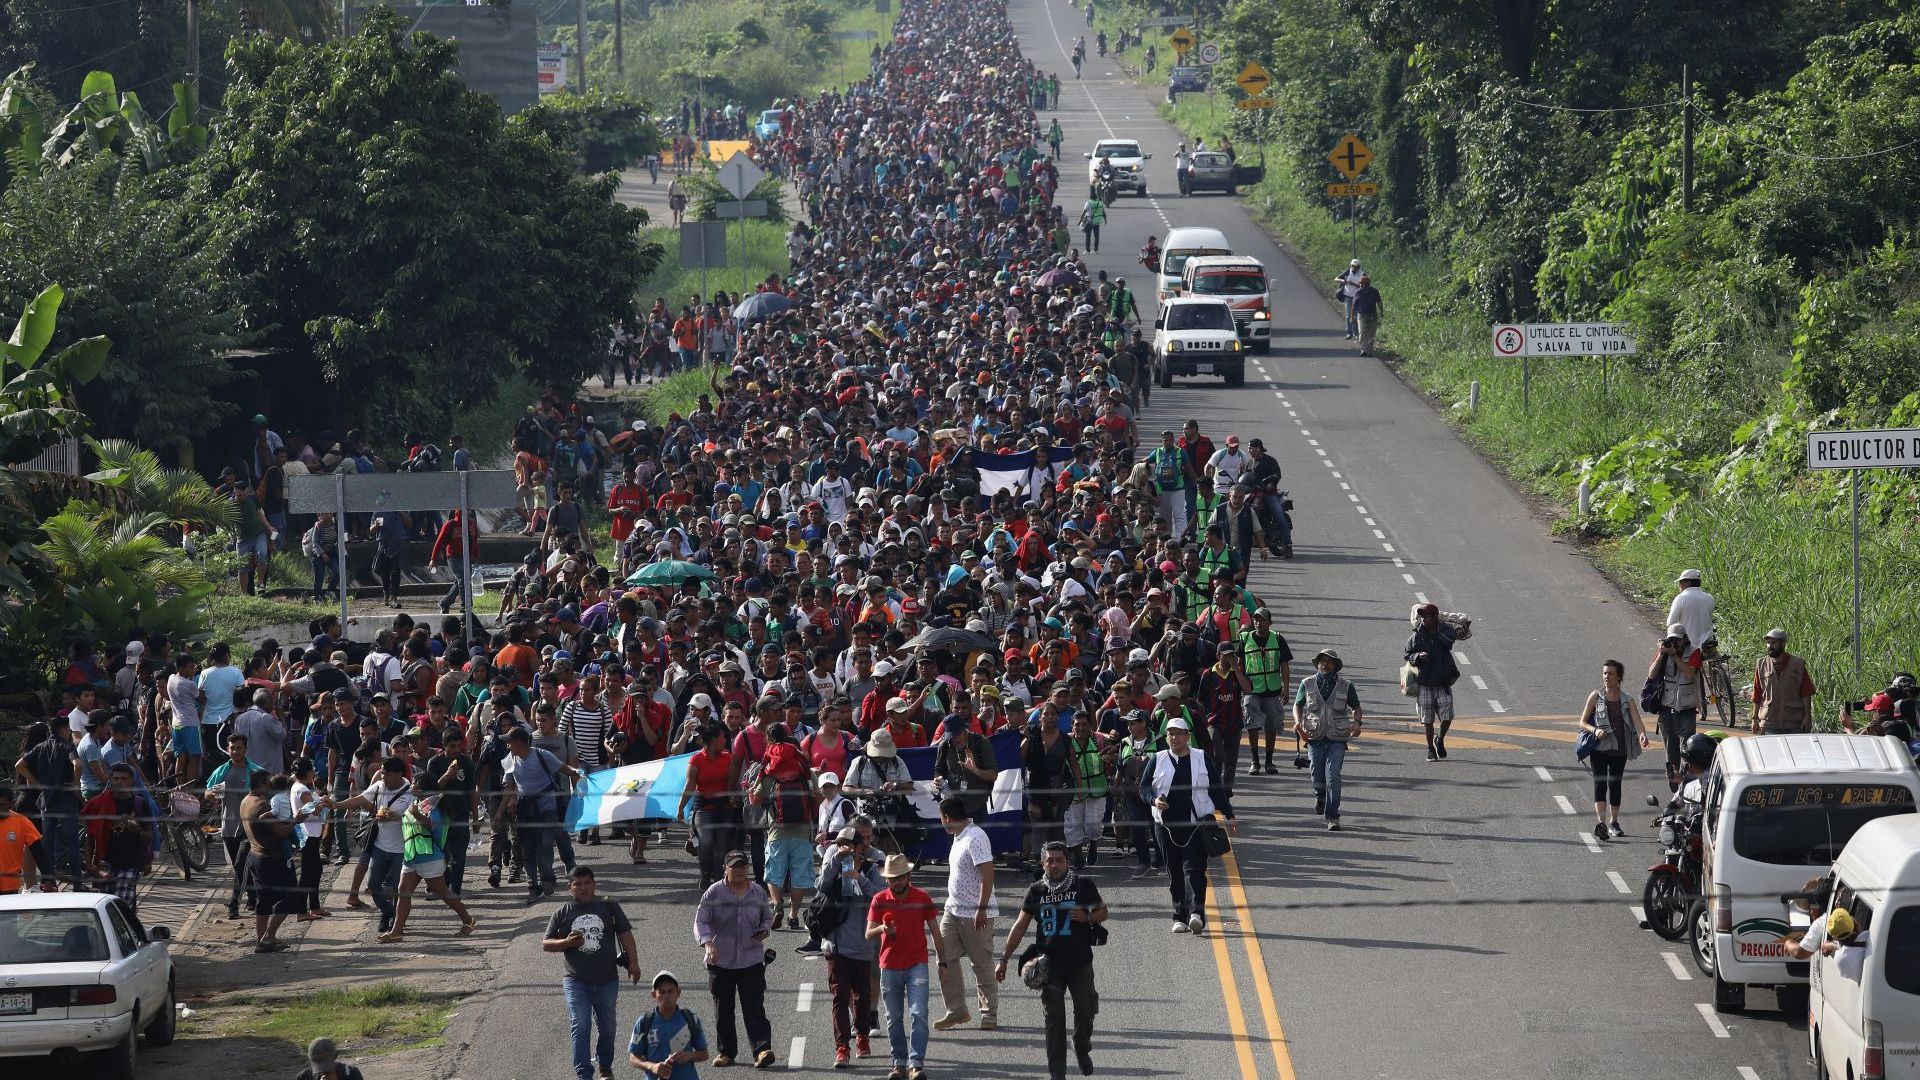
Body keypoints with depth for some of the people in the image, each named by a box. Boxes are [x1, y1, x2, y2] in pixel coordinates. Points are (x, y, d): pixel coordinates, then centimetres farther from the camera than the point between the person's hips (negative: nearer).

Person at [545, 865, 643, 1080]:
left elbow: (625, 934, 7)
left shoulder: (608, 907, 5)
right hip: (576, 982, -1)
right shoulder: (561, 913, 4)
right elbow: (545, 944, 5)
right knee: (580, 1027, -12)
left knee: (607, 1026, 11)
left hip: (607, 980, 1)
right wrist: (566, 943, -14)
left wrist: (633, 962, -1)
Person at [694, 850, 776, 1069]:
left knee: (754, 1006, -10)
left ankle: (762, 1049, -18)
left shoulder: (758, 893, 6)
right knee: (723, 1009, 7)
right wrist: (707, 943, -25)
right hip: (721, 960, 0)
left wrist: (765, 930, -2)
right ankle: (727, 1050, 18)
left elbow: (768, 917, 21)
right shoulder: (714, 893, -2)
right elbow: (700, 921, -7)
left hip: (751, 959, 0)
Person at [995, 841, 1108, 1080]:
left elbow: (1102, 911, 10)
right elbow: (1020, 925, 9)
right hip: (1050, 965, 1)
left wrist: (1087, 918, -14)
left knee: (1085, 1011, 4)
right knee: (1054, 1019, -2)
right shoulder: (1036, 891, 4)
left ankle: (1082, 1051, 36)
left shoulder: (1084, 885, 0)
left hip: (1080, 963, -1)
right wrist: (1004, 959, 6)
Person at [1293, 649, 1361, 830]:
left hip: (1337, 740, -2)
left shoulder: (1345, 686, 3)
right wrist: (1297, 721, -5)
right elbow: (1298, 705, 15)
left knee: (1333, 776, -13)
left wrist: (1356, 722, -5)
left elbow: (1356, 707, 15)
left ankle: (1332, 817, -10)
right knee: (1317, 776, 5)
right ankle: (1319, 796, 42)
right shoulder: (1307, 684, 5)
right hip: (1315, 738, 2)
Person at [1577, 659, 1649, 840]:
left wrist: (1642, 735, -29)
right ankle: (1600, 822, -27)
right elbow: (1582, 722, 4)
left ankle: (1613, 822, 23)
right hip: (1599, 748, -2)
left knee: (1615, 784, 9)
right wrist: (1595, 730, -16)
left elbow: (1638, 722, -7)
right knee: (1600, 783, -14)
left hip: (1619, 750, 2)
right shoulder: (1596, 697, 2)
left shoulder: (1627, 701, 4)